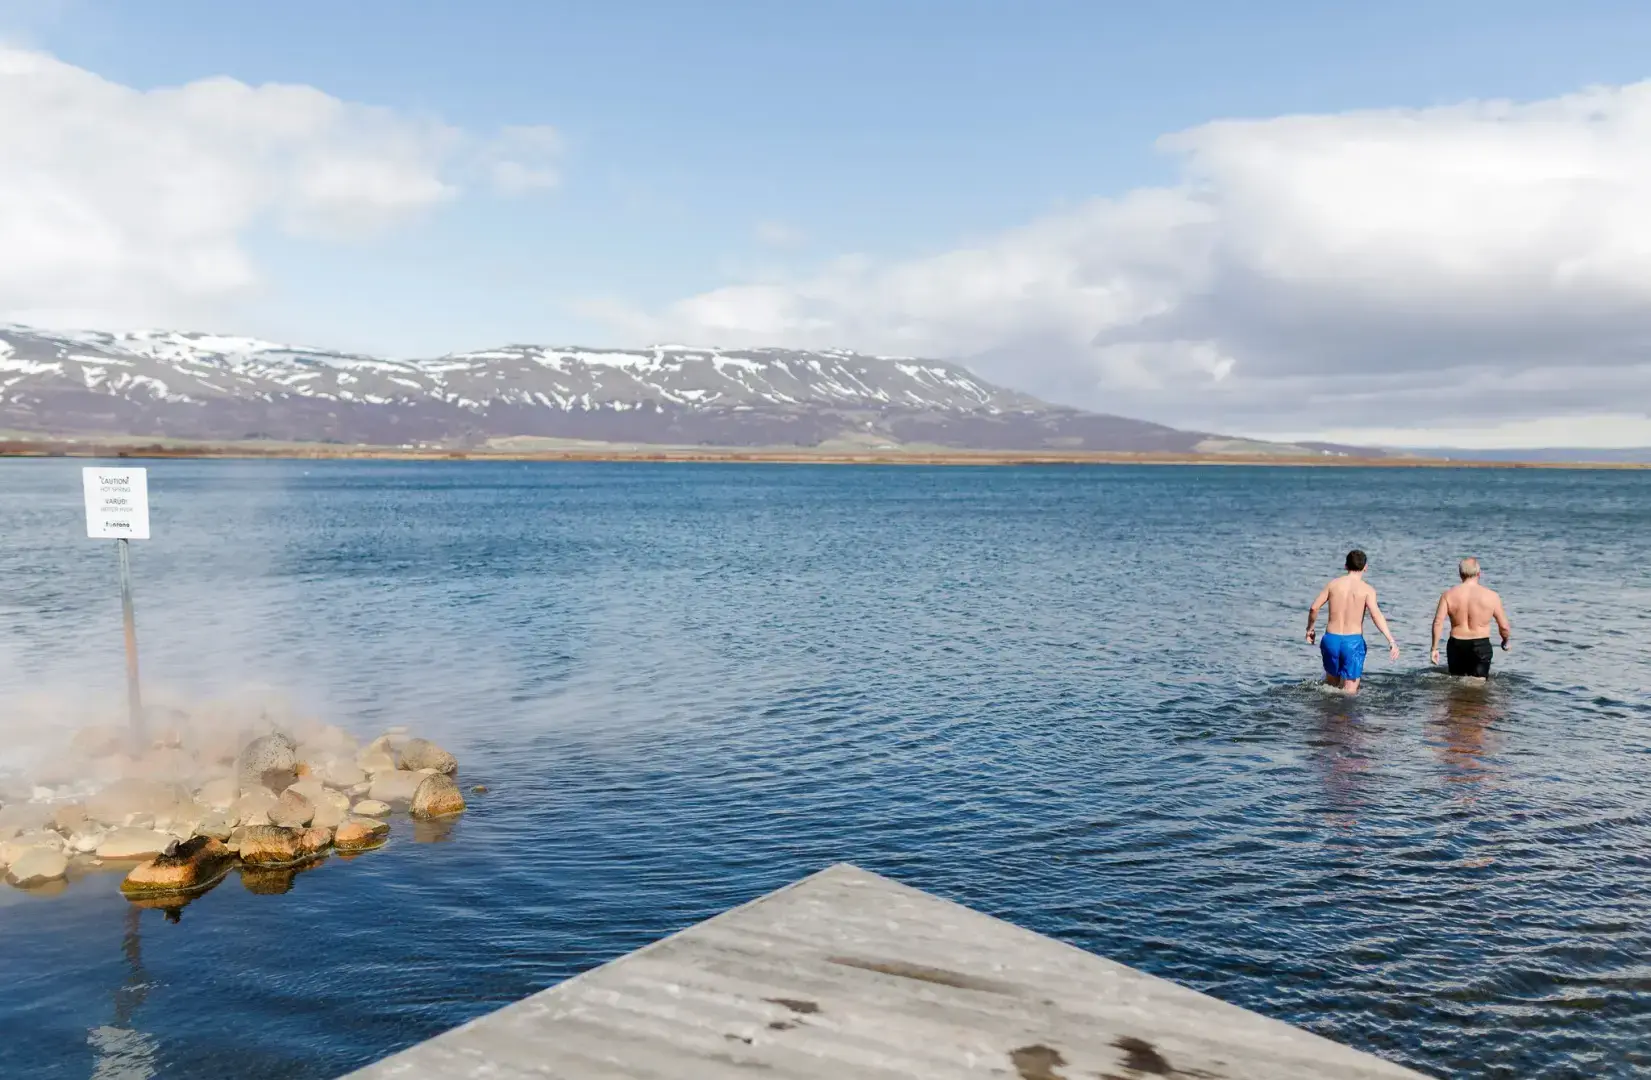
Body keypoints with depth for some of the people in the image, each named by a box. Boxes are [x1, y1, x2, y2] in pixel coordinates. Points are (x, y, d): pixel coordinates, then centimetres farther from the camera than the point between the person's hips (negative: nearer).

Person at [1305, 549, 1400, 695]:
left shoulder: (1333, 584, 4)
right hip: (1353, 642, -3)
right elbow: (1376, 614, -18)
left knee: (1331, 681, 22)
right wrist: (1391, 641, -21)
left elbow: (1314, 608, 0)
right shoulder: (1367, 589, -5)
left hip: (1331, 639, 3)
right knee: (1350, 692, 5)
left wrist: (1310, 628, 16)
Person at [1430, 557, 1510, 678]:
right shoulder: (1491, 596, -4)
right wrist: (1505, 642, 21)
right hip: (1481, 646, -1)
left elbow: (1438, 622, -9)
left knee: (1456, 681, 19)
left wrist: (1434, 648, -4)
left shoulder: (1449, 594, -2)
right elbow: (1504, 627, 1)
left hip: (1456, 645, 2)